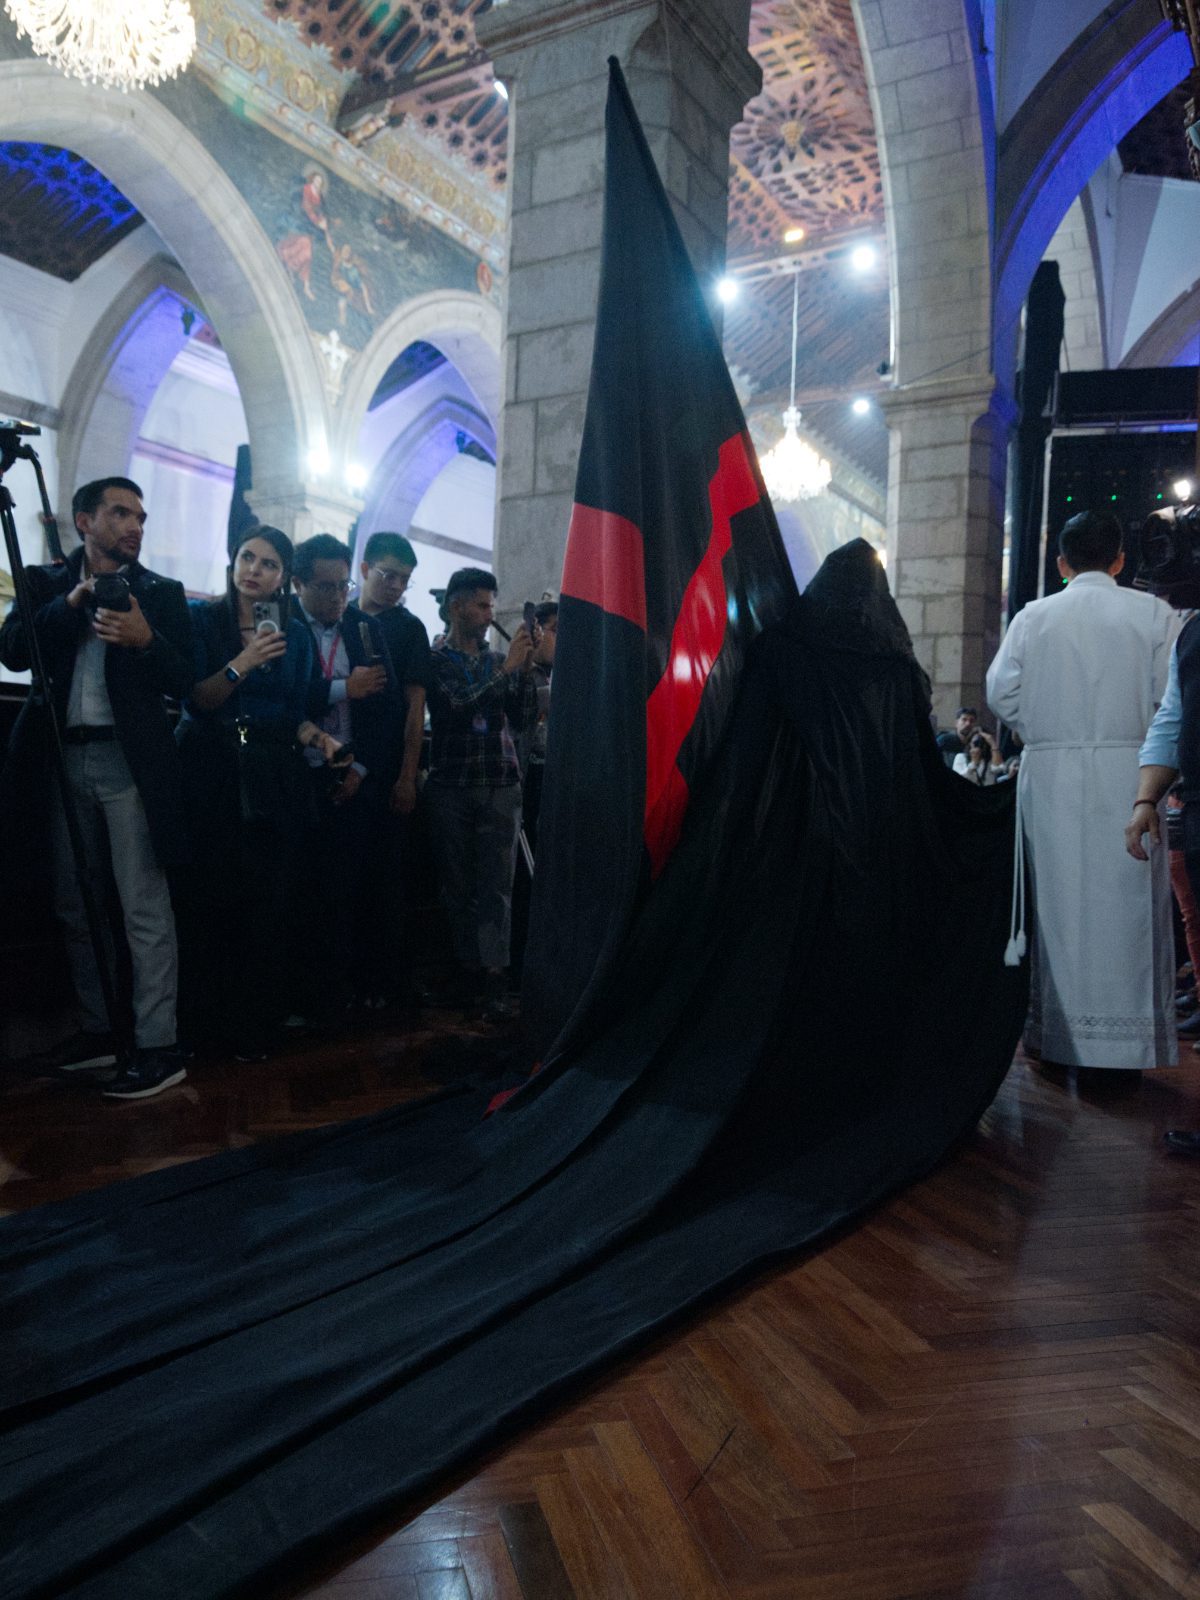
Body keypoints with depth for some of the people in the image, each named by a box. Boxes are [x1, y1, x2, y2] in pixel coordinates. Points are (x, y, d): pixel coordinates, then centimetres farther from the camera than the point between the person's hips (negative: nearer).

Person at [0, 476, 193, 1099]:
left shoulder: (161, 593, 7)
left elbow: (183, 681, 0)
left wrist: (145, 639, -17)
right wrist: (69, 605, -9)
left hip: (130, 760, -4)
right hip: (63, 757, 4)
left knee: (144, 906, -8)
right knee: (75, 906, 10)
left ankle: (156, 1047, -5)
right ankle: (98, 1029, 23)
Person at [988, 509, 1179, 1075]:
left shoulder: (1032, 617, 2)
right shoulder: (1153, 613, 0)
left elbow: (1002, 693, 1)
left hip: (1049, 774, 1)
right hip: (1128, 774, -1)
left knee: (1057, 900, 7)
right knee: (1126, 902, 4)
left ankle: (1056, 1032, 13)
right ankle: (1126, 1039, 8)